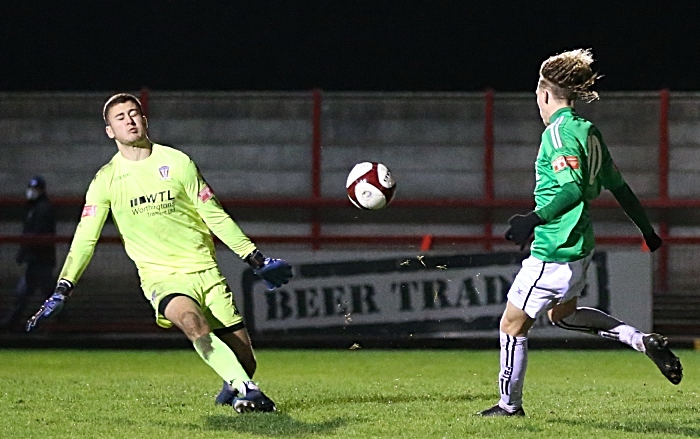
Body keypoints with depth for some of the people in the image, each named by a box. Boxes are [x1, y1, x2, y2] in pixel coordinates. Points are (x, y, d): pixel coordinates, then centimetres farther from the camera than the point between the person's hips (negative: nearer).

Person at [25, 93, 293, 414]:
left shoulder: (177, 162, 3)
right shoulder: (106, 180, 2)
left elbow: (215, 216, 8)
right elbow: (85, 238, 0)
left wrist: (256, 259, 7)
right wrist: (61, 291, -11)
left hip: (205, 270, 2)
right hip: (161, 276, -2)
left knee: (244, 361, -5)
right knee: (193, 323, -37)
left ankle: (232, 389, 30)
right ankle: (247, 390, -32)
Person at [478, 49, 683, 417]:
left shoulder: (559, 132, -17)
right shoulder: (589, 132, 9)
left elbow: (573, 190, -29)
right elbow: (618, 187, 17)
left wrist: (535, 219, -37)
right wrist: (647, 230, 26)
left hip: (553, 251, -9)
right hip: (579, 246, 9)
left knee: (513, 324, 5)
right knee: (562, 314, 29)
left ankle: (509, 404, 15)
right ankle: (643, 341, 17)